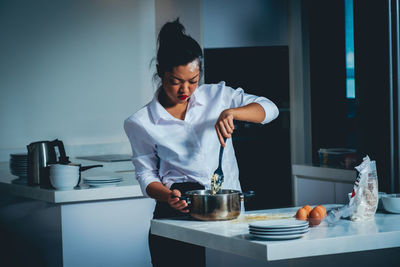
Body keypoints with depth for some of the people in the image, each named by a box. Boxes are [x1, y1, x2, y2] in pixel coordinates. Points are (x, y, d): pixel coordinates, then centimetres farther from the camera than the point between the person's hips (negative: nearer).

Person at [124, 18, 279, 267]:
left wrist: (231, 112, -11)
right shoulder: (141, 123, 4)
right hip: (177, 212, -1)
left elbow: (269, 109, 6)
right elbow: (147, 175, 7)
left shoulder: (217, 95, 9)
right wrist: (168, 196, -14)